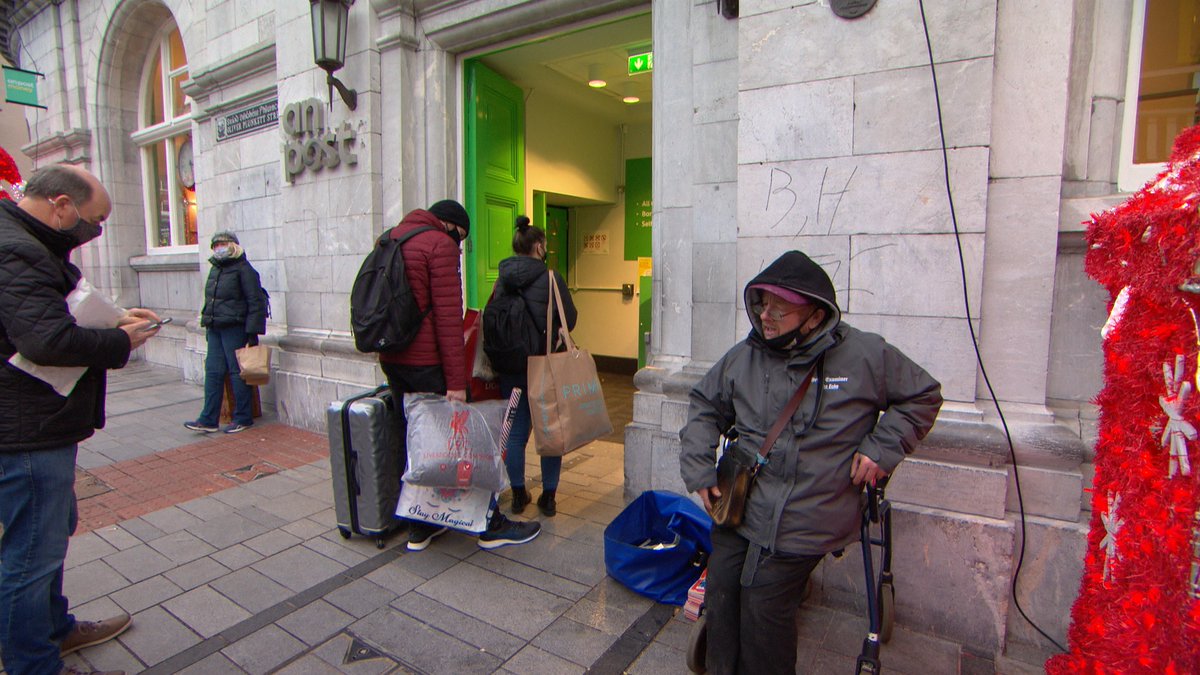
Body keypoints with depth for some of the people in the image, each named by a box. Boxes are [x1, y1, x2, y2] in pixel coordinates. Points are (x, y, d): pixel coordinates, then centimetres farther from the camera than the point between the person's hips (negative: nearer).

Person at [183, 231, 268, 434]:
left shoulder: (243, 269, -8)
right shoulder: (215, 269, 17)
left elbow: (256, 302, -13)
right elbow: (210, 300, 24)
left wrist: (252, 333, -17)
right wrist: (208, 327, 20)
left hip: (234, 328, -8)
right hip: (215, 329, 8)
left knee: (237, 372, -2)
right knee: (213, 372, 7)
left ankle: (243, 418, 9)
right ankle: (208, 420, 12)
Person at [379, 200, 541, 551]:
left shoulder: (389, 239, 16)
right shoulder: (441, 244, -10)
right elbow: (448, 316, -18)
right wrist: (456, 381, -18)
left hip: (391, 360, 8)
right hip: (427, 362, -8)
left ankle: (419, 528, 27)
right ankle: (492, 527, 15)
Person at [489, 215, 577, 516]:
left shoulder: (502, 279, 0)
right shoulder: (550, 278, -12)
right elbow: (570, 320, -7)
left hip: (510, 366, 4)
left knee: (515, 431, 13)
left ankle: (518, 495, 24)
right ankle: (548, 497, 18)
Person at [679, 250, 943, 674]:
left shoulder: (865, 355, -6)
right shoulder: (744, 357, 2)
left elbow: (923, 395, 9)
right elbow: (704, 406, 15)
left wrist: (882, 447, -3)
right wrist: (698, 467, 5)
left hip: (805, 524, -3)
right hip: (738, 510, 4)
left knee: (763, 608, -6)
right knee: (720, 603, 7)